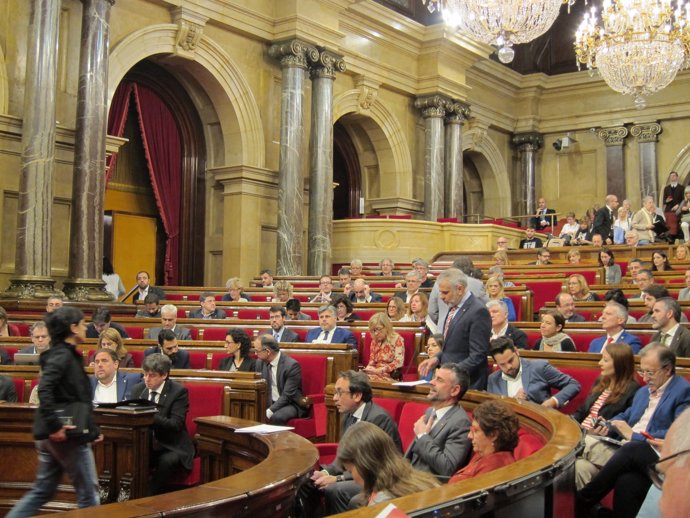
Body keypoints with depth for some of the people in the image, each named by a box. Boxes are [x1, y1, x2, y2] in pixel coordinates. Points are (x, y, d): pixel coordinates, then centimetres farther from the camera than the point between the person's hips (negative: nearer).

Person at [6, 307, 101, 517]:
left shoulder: (69, 355, 14)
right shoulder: (61, 356, -14)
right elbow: (44, 390, -27)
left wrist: (92, 430, 18)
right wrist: (55, 426, -27)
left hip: (52, 436, 9)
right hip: (68, 435, -9)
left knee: (42, 491, 15)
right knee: (88, 492, 3)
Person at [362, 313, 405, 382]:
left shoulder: (397, 339, 1)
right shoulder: (375, 341, 19)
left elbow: (399, 362, -9)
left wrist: (381, 370, -18)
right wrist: (367, 369, -4)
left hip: (390, 376, -5)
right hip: (375, 374, 5)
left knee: (370, 379, -37)